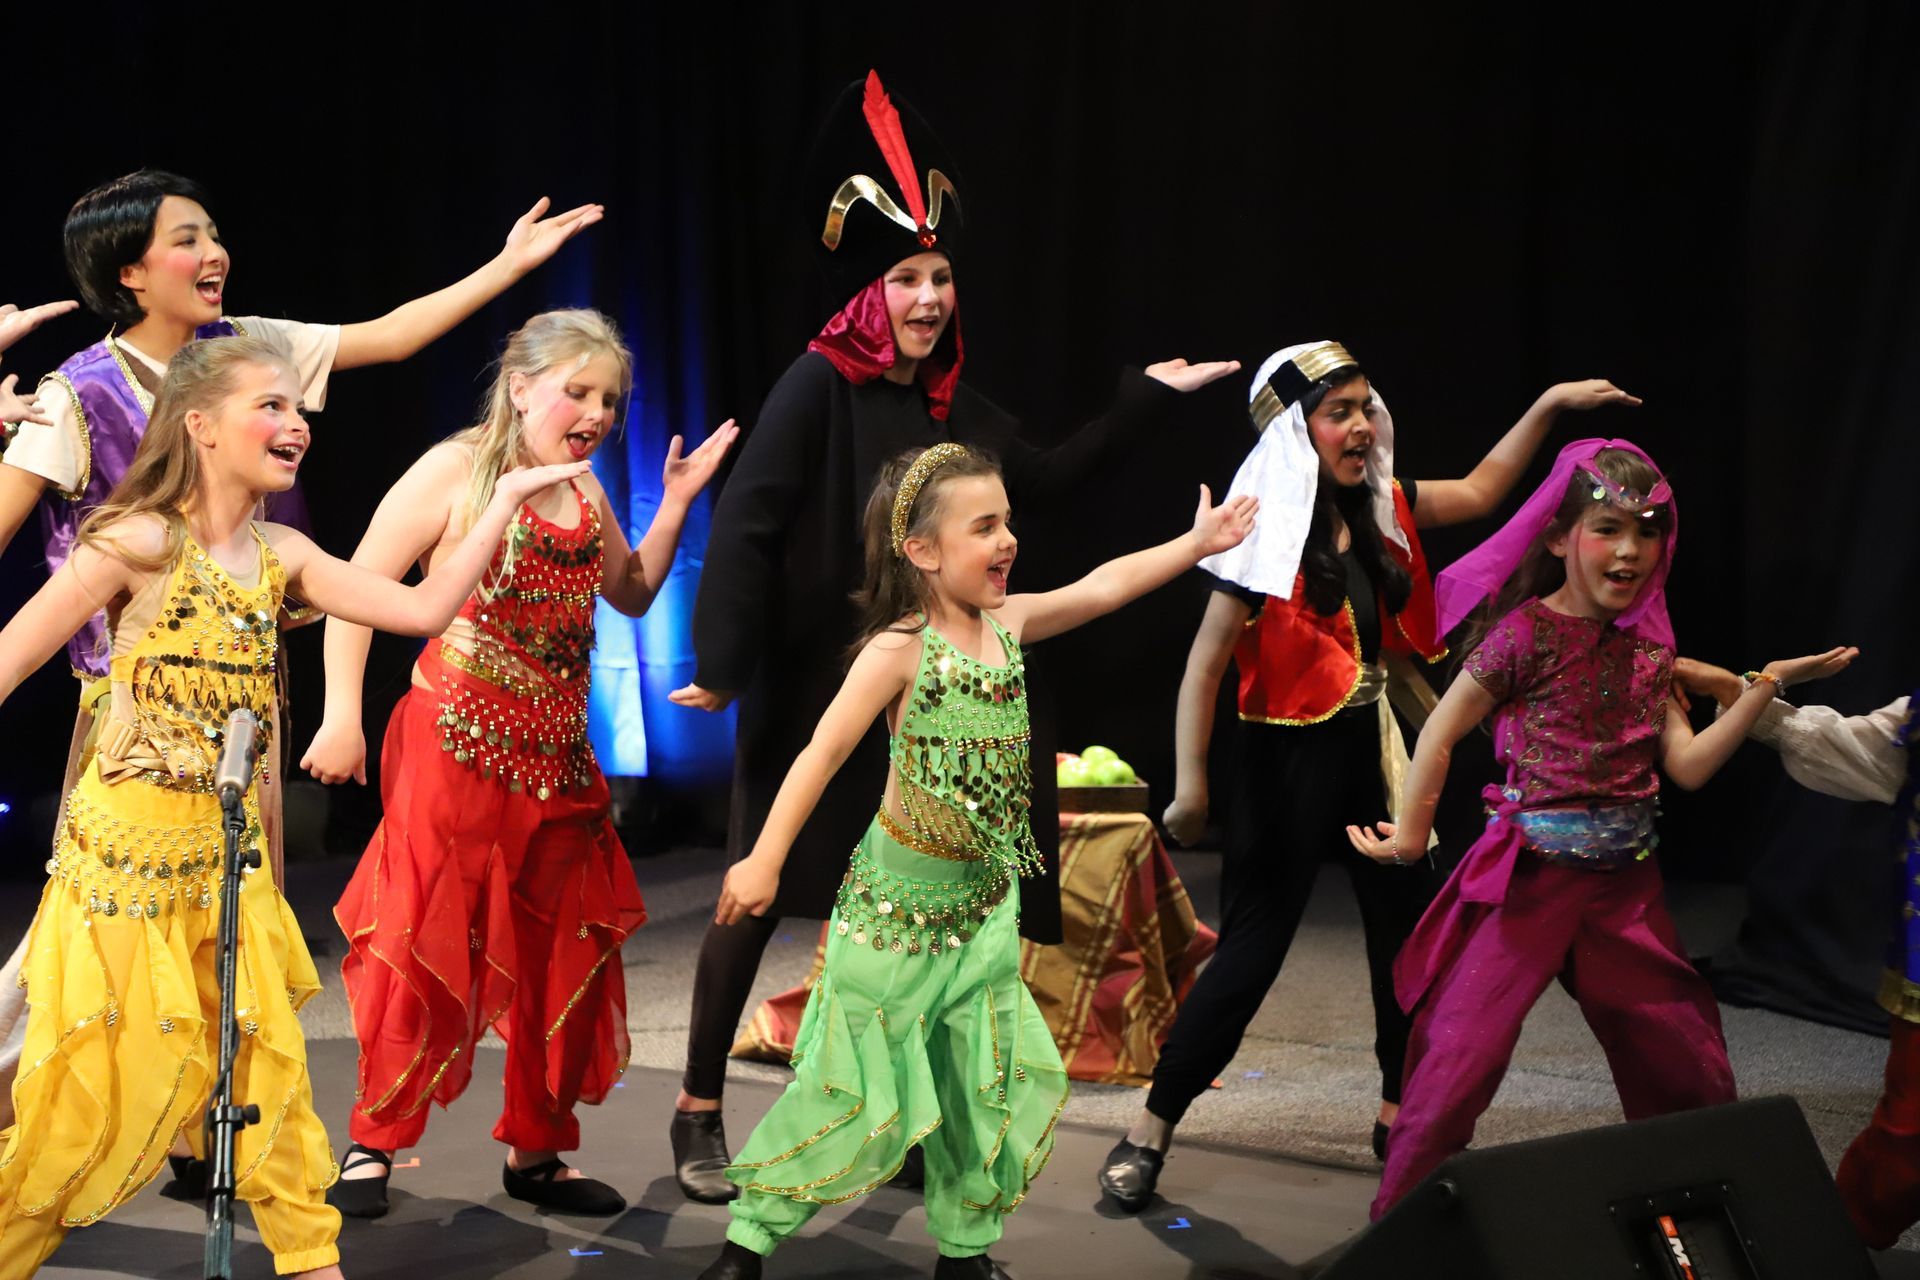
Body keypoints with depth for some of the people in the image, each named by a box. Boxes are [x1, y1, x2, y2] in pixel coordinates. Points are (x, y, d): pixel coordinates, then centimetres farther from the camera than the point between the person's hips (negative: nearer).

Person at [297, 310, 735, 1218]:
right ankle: (375, 1142, 13)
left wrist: (675, 502, 11)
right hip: (455, 747, -6)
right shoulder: (455, 471, -7)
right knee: (427, 946, -3)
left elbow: (632, 595, 23)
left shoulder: (584, 494, 12)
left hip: (555, 761, 7)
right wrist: (343, 716, -16)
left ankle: (536, 1151, 24)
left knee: (565, 958, 10)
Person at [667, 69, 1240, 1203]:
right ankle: (700, 1110, 13)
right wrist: (723, 665, -27)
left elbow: (1042, 482, 22)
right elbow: (746, 522, -20)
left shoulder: (956, 403, 7)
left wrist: (1144, 405, 20)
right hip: (815, 686, -6)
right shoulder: (818, 384, -13)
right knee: (758, 893, 1)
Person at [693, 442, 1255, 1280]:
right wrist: (764, 860, -23)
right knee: (858, 1087, 0)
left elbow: (1105, 585, 9)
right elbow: (823, 753, -19)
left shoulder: (1009, 625, 1)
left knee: (988, 1088, 12)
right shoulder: (900, 649, -18)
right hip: (898, 901, -6)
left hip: (984, 903, 6)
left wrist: (1196, 544, 7)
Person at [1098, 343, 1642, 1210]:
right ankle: (1150, 1131, 7)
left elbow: (1479, 491, 19)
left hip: (1368, 752, 7)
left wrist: (1550, 404, 11)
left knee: (1412, 931, 12)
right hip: (1288, 757, -7)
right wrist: (1190, 785, -15)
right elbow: (1206, 659, -14)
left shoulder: (1381, 510, 4)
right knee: (1252, 950, -4)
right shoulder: (1271, 531, -15)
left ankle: (1399, 1115, 29)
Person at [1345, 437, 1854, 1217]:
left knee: (1697, 1076, 9)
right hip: (1528, 880, -6)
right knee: (1458, 1063, -11)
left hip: (1624, 888, 6)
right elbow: (1443, 729, -4)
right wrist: (1411, 831, -2)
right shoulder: (1527, 634, -9)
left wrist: (1766, 687, 2)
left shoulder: (1647, 649, 9)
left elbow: (1688, 765, 6)